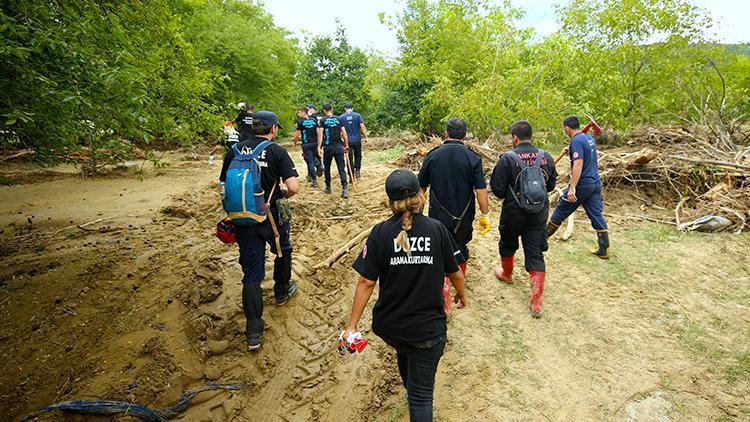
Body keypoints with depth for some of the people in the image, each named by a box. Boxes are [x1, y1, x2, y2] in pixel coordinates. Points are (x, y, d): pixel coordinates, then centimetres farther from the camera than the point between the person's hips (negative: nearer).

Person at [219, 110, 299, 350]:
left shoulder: (234, 151, 3)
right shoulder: (277, 151, -8)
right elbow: (293, 187, -17)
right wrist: (282, 196, 4)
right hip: (271, 217, -2)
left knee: (251, 273, 5)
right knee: (283, 251, 28)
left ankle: (254, 332, 4)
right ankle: (282, 292, 49)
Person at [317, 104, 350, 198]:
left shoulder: (323, 120, 0)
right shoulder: (338, 119, 8)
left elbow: (320, 134, -8)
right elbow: (344, 133, 5)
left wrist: (319, 147, -9)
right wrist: (346, 145, 12)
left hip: (328, 147, -1)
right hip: (339, 147, 2)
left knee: (327, 168, 16)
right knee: (341, 169, -1)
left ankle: (328, 187, 25)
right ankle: (345, 188, -16)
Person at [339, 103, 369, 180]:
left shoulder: (341, 117, 1)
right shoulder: (357, 115, -1)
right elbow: (362, 126, -9)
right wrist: (366, 137, -5)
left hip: (347, 141, 0)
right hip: (357, 140, 0)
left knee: (350, 159, 5)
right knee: (358, 156, 20)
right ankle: (357, 170, 5)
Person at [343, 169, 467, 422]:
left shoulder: (380, 233, -13)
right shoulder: (437, 229, -11)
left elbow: (366, 282, -14)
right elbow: (454, 272, -1)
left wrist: (352, 325, -7)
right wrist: (462, 295, 20)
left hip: (389, 326, 3)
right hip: (428, 327, -2)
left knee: (404, 351, 35)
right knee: (422, 392, 10)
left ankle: (410, 389, 62)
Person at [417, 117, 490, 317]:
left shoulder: (432, 156, -3)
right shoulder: (472, 157, -7)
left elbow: (421, 187, 6)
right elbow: (481, 190, -10)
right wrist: (485, 215, 0)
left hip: (438, 217, 0)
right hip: (464, 218, 1)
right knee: (461, 249, 24)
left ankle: (444, 305, 4)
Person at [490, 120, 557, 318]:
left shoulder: (507, 159, -15)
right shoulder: (546, 157, -1)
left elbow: (497, 188, -12)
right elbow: (551, 184, 10)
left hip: (513, 212, -3)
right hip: (539, 213, 3)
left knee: (508, 244, 24)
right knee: (536, 254, 5)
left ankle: (507, 273, 49)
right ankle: (536, 302, 1)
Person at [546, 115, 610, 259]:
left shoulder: (576, 141, -16)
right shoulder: (589, 138, 11)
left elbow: (578, 164, -26)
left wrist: (572, 188, -30)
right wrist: (570, 150, 19)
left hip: (582, 184, -8)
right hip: (596, 183, 8)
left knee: (561, 211, 9)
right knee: (597, 216, 8)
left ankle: (543, 236, 25)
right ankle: (604, 250, 9)